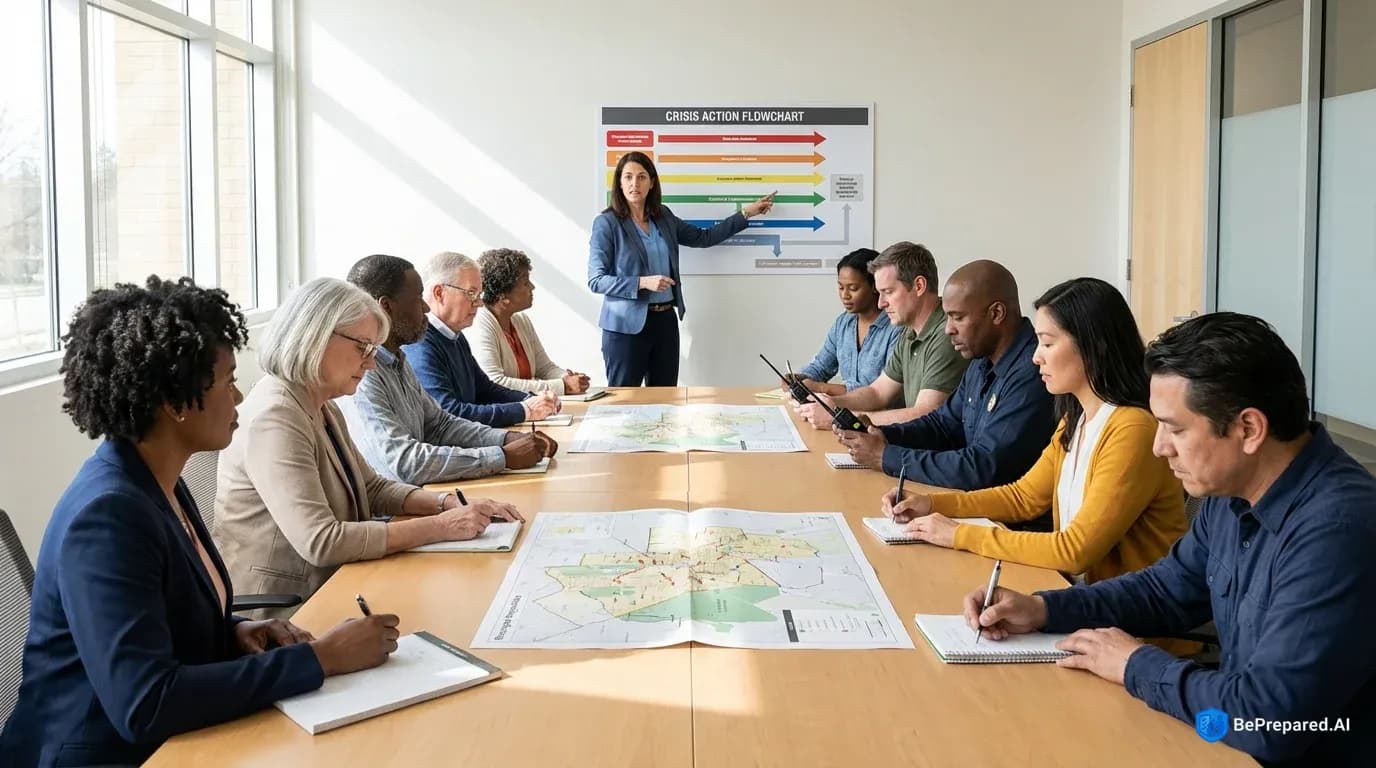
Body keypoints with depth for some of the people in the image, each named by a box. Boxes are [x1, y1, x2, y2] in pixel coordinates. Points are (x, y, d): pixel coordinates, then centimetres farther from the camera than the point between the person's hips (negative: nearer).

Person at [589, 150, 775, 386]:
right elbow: (596, 280, -10)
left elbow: (704, 238, 20)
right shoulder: (606, 223, -7)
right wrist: (643, 282, -21)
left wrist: (746, 213, 18)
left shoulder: (664, 217, 10)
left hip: (665, 321, 5)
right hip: (627, 325, -5)